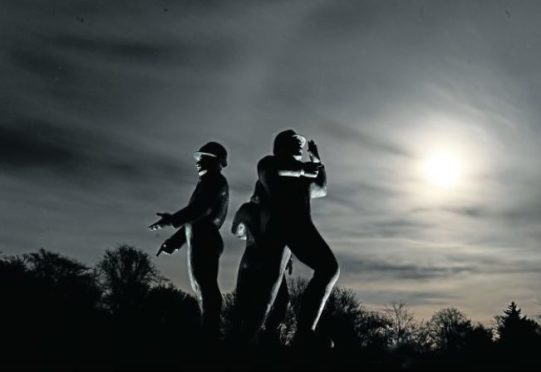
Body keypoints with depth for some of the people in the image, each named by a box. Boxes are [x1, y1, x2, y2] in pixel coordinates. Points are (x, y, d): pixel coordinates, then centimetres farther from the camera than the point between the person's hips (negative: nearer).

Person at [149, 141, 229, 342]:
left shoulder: (214, 179, -1)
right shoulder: (212, 182, 28)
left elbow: (201, 208, -18)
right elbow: (196, 216, 26)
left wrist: (172, 220, -20)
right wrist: (173, 241, 23)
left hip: (203, 241, -10)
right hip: (204, 240, 10)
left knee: (205, 289, -15)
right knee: (207, 290, 6)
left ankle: (209, 337, -18)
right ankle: (211, 336, 6)